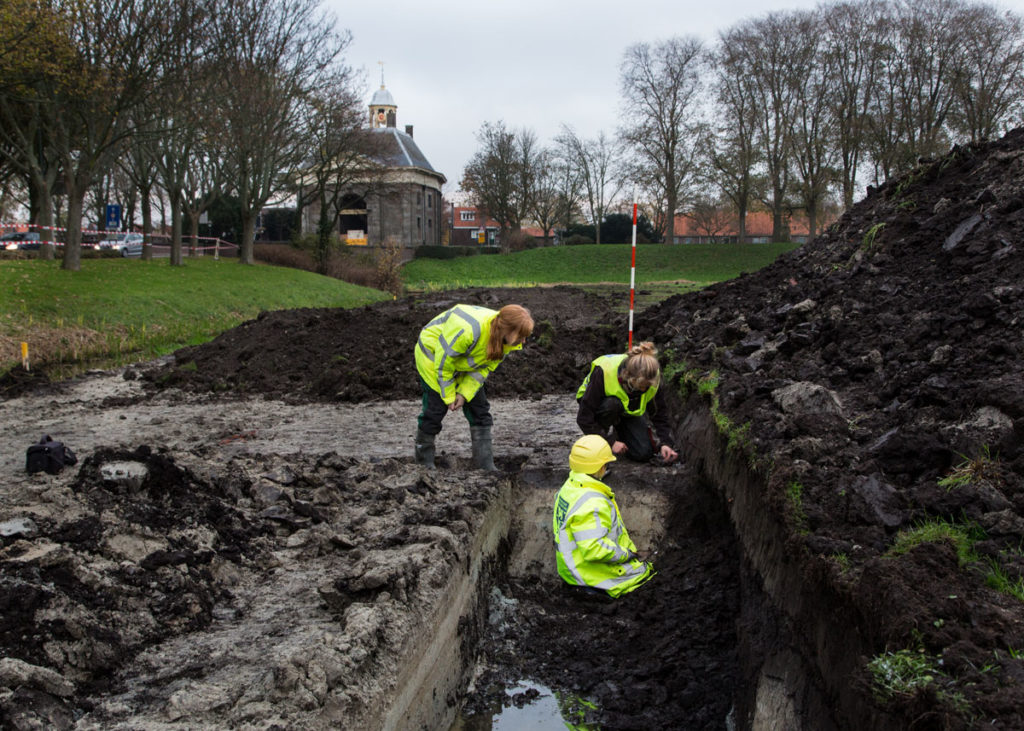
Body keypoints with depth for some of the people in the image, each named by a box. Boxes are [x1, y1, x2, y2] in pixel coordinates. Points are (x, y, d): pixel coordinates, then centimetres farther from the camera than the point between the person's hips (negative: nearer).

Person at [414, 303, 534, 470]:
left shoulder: (505, 338, -20)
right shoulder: (467, 330, -43)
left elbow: (485, 368, -7)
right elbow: (443, 363, -30)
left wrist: (465, 393, -15)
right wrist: (449, 396, -18)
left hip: (464, 365, 6)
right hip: (434, 353, -6)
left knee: (480, 409, 0)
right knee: (435, 408, -8)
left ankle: (486, 465, 4)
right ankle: (424, 461, 12)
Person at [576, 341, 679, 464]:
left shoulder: (651, 378, -25)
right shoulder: (604, 372, -37)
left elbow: (660, 413, -11)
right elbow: (584, 418, -33)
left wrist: (665, 443, -23)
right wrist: (611, 442, -31)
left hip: (627, 412, 3)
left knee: (644, 453, -17)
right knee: (612, 403, -40)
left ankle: (618, 431, 14)